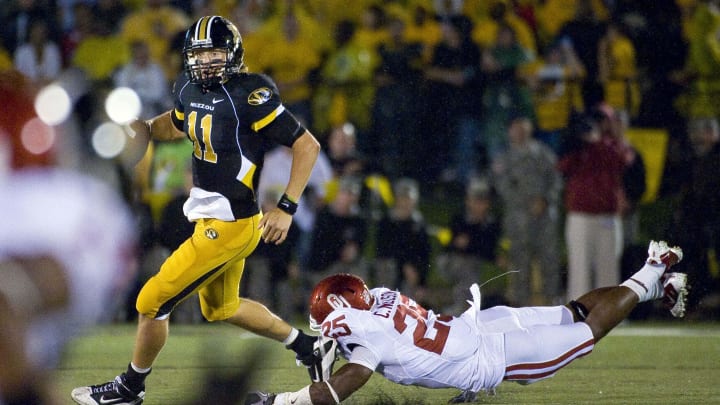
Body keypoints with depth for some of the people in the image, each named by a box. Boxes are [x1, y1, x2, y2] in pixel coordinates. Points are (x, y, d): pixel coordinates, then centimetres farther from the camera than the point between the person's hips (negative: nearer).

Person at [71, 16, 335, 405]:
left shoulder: (249, 96, -22)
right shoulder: (191, 88, 1)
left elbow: (307, 145, -18)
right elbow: (176, 124, 24)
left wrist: (286, 208, -20)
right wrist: (144, 127, 2)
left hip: (228, 226, -9)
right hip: (213, 218, 9)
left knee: (153, 303, 0)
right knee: (222, 308, 27)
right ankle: (308, 346, 39)